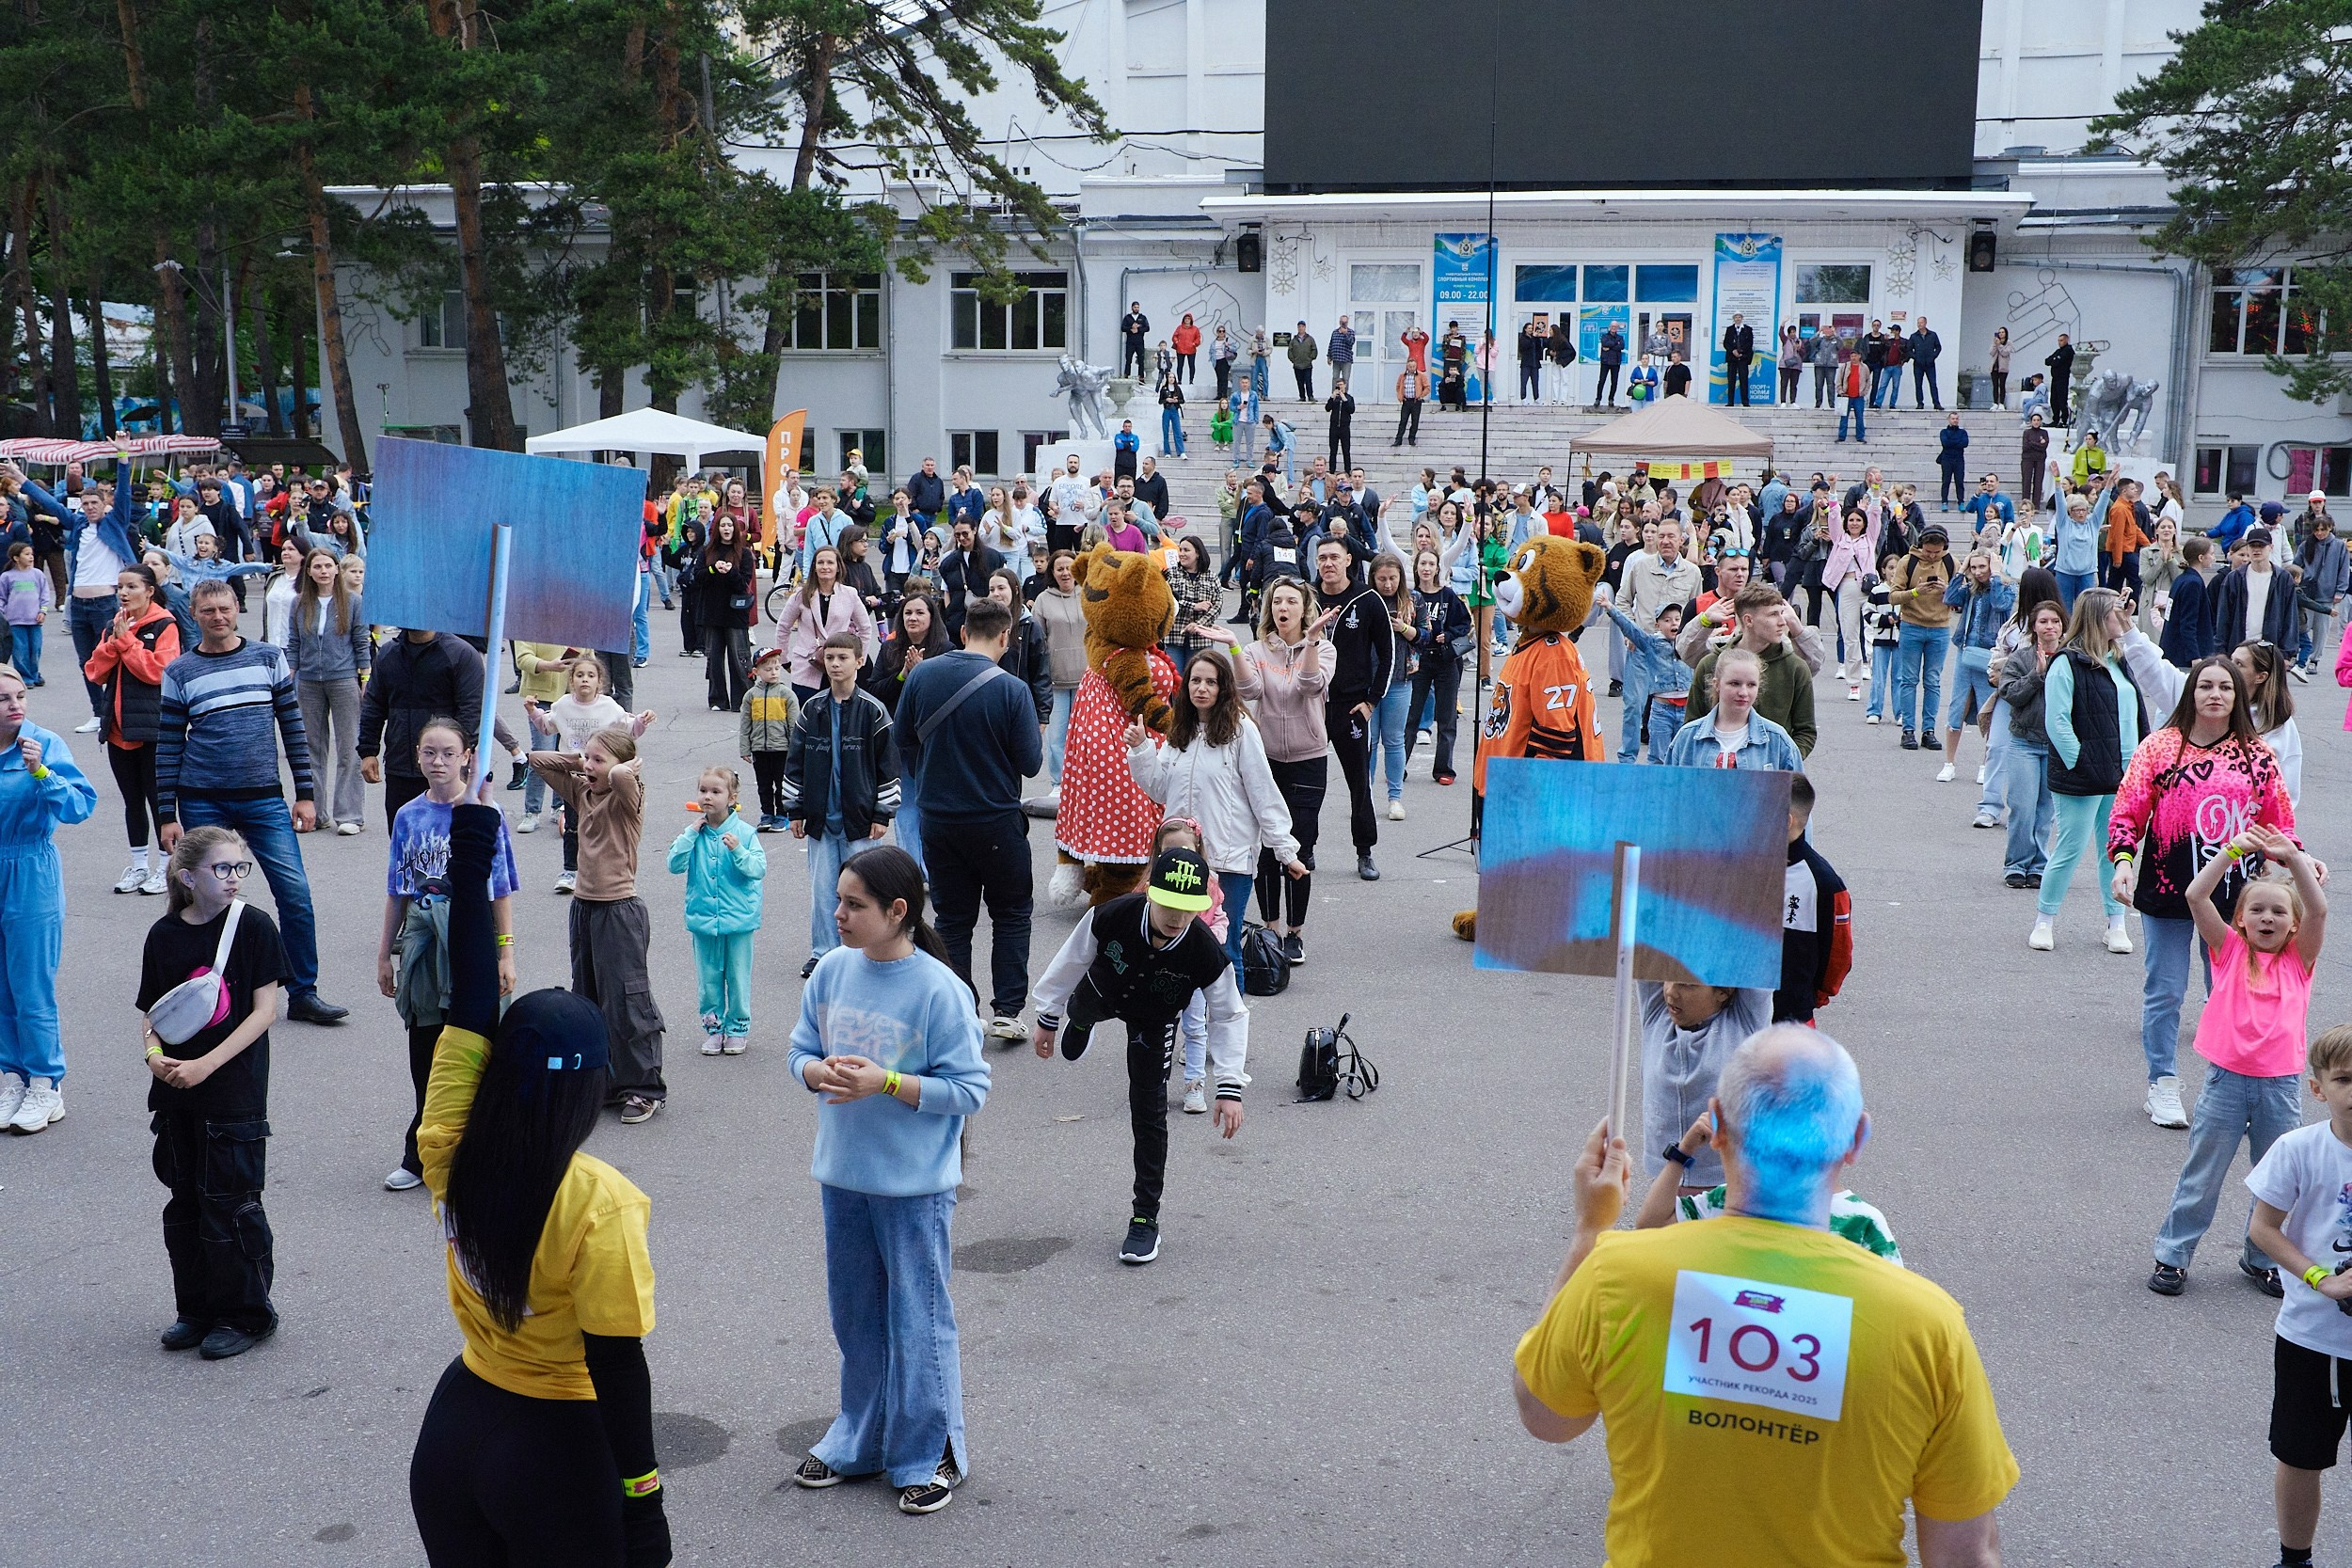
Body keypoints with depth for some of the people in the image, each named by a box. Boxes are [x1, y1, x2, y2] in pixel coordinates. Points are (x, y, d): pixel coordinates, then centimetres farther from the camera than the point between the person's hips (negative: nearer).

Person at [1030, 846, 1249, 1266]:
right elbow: (1072, 961, -19)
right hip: (1103, 993, 2)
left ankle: (1146, 1219, 5)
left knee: (1149, 1111, -6)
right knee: (1080, 1009, 34)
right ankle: (1080, 1023, 75)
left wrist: (1230, 1087, -29)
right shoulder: (1112, 916, -39)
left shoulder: (1206, 953, -39)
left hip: (1155, 1023, -1)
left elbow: (1230, 1016, -24)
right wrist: (1047, 1018, -7)